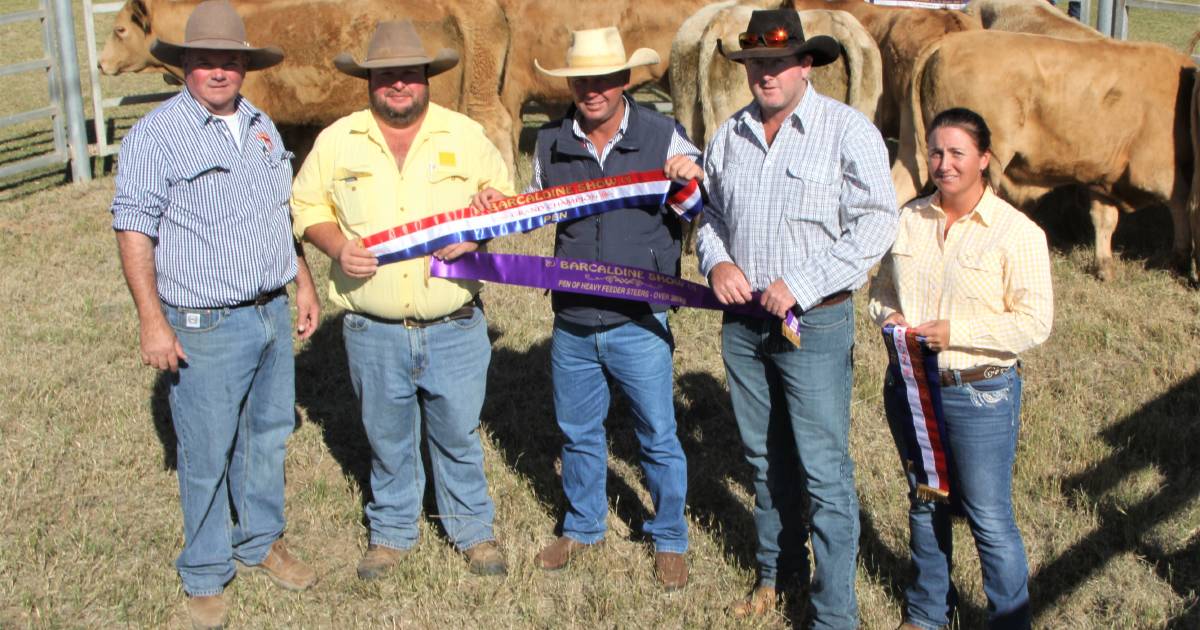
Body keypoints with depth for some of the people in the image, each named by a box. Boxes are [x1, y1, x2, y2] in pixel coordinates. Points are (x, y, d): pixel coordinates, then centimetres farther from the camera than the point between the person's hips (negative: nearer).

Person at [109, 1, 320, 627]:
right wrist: (153, 322, -17)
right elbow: (133, 229, -13)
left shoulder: (262, 127, 11)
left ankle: (262, 542, 36)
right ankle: (204, 576, 19)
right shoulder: (155, 135, -10)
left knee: (267, 435, 18)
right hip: (205, 328, -6)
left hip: (273, 316, 6)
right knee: (206, 456, 3)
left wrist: (305, 286, 18)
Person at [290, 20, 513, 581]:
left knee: (458, 434, 13)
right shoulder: (337, 141, 0)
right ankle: (391, 531, 36)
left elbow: (504, 197, 9)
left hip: (454, 328, 0)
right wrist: (336, 246, -10)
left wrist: (476, 231, -11)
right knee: (387, 438, 16)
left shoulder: (465, 135, 0)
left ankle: (473, 530, 33)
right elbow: (306, 205, 9)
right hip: (373, 332, 1)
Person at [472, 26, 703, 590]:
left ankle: (670, 540, 28)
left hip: (639, 325, -3)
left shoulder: (663, 135, -6)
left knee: (658, 437, 8)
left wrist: (693, 179, -19)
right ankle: (583, 527, 40)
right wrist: (499, 207, -1)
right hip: (571, 325, 3)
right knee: (578, 433, 19)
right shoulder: (551, 142, 2)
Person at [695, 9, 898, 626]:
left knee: (824, 471, -3)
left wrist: (800, 285, -19)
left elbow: (876, 224, -14)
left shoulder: (847, 130, -10)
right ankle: (776, 571, 37)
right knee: (765, 457, 19)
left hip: (815, 322, -5)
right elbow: (710, 213, 19)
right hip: (742, 321, 6)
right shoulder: (729, 135, 8)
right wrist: (715, 261, -3)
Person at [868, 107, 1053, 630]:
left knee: (989, 519, 3)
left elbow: (1034, 323, -14)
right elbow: (882, 287, 16)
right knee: (924, 504, 19)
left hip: (980, 393, -5)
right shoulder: (909, 219, 4)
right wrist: (888, 315, -6)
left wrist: (955, 331, -20)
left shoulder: (1017, 232, -11)